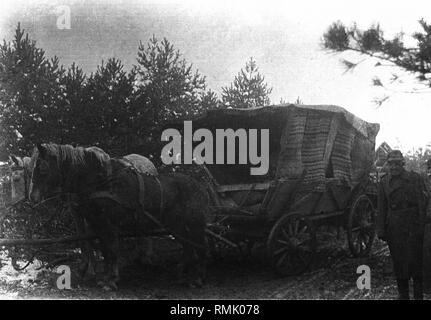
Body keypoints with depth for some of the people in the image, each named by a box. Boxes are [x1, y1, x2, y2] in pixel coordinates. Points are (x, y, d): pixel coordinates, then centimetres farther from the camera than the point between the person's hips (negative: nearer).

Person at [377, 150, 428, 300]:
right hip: (393, 227, 3)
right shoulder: (384, 182, 8)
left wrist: (422, 225, -10)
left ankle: (418, 294, 8)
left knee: (414, 259, -2)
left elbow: (422, 203, -3)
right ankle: (403, 294, 18)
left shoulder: (414, 178, -1)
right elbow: (382, 208, 9)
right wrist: (381, 230, 5)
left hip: (412, 225, -3)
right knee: (398, 261, 7)